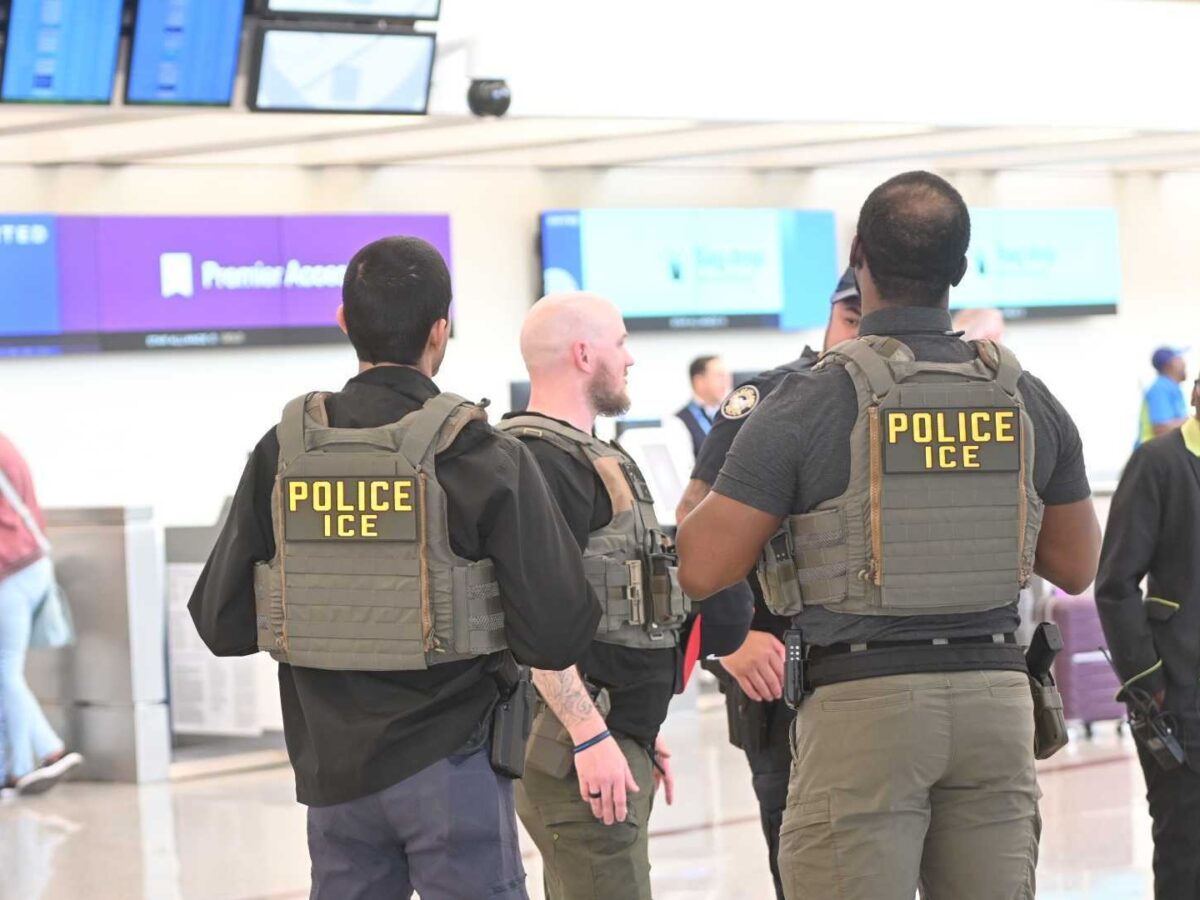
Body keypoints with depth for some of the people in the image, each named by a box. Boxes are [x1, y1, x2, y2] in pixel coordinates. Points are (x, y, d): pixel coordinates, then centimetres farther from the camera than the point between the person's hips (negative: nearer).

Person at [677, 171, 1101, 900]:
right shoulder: (1027, 399, 5)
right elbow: (1076, 567, 16)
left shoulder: (811, 402, -7)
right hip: (995, 693, 4)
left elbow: (702, 569, -7)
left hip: (863, 700, -4)